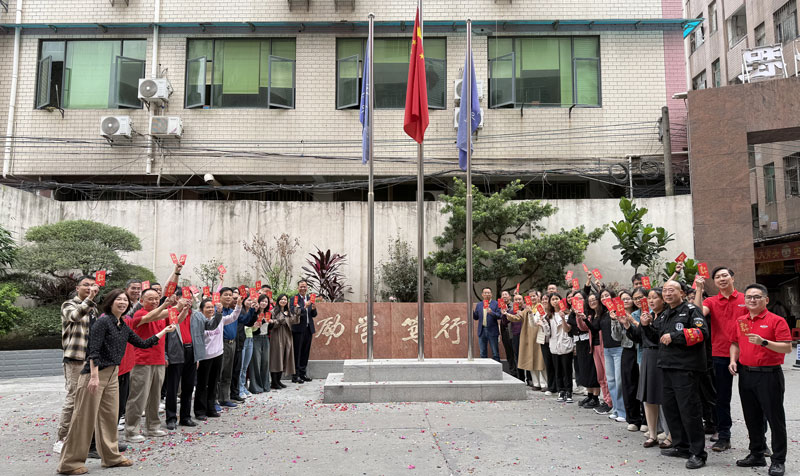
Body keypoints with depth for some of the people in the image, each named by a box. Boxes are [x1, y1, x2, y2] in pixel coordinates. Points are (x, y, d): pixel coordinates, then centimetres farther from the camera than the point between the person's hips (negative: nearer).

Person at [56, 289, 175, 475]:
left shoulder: (124, 327, 12)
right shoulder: (103, 321, -11)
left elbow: (143, 344, 20)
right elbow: (94, 350, -17)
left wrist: (164, 332, 23)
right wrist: (94, 377, -23)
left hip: (112, 375, 8)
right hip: (94, 374, -8)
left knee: (110, 417, 13)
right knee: (85, 418, -2)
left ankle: (111, 457, 23)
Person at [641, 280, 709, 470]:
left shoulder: (690, 310, -6)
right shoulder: (666, 314, 19)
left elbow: (702, 332, -21)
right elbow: (658, 338, 28)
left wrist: (674, 336, -20)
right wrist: (646, 326, 10)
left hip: (686, 369, -9)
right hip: (668, 367, 9)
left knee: (689, 410, -6)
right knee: (670, 408, 14)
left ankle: (698, 453, 3)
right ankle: (681, 446, 27)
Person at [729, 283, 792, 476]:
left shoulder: (776, 321, -7)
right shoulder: (740, 321, 10)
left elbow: (787, 348, -14)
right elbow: (735, 343, 21)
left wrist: (764, 342, -26)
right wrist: (733, 360, 5)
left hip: (769, 375, -6)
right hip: (746, 374, 6)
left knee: (775, 418, 1)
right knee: (752, 417, 14)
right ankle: (757, 454, 27)